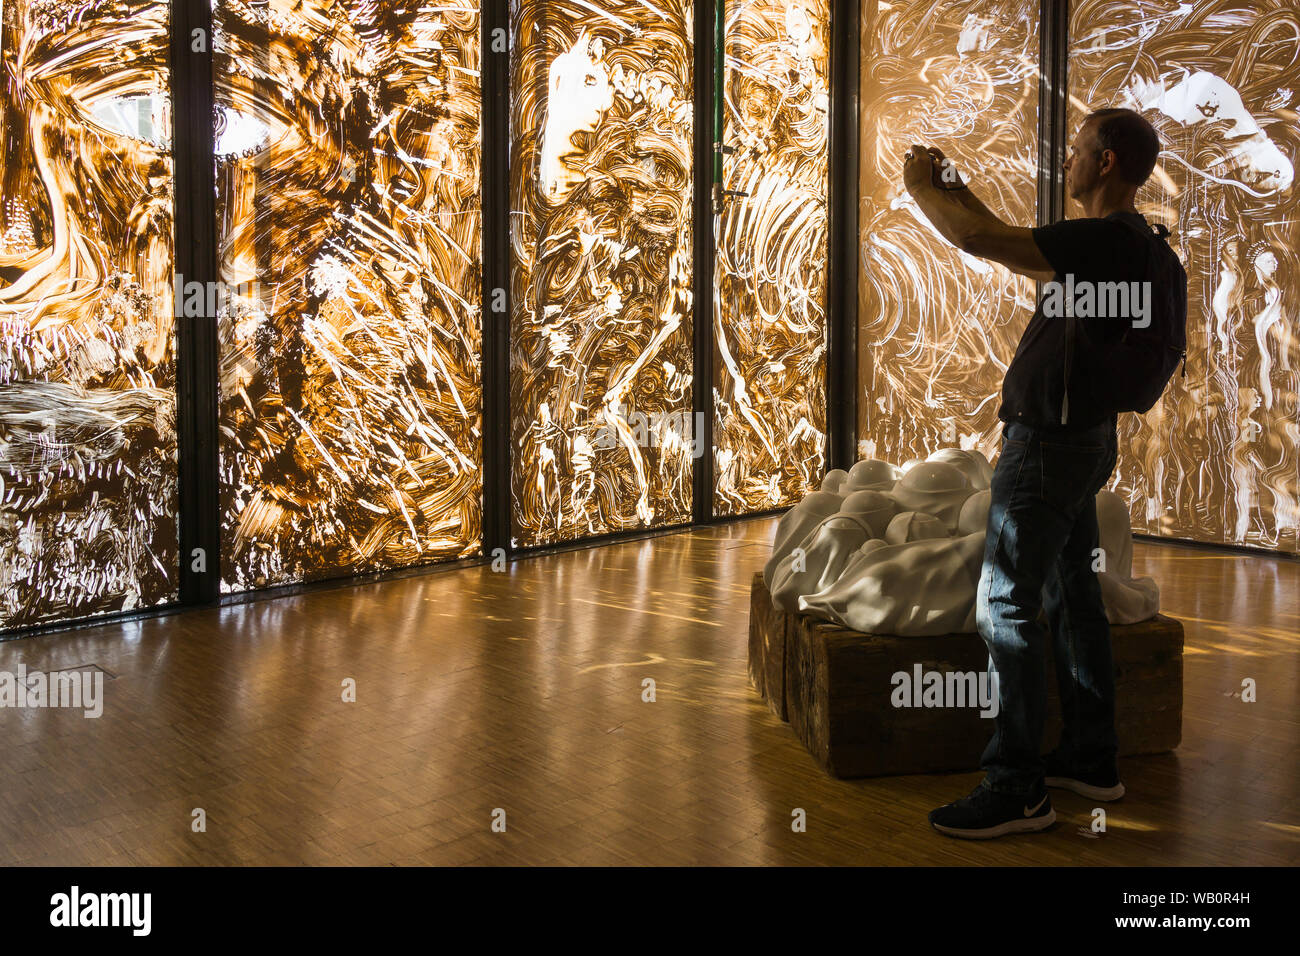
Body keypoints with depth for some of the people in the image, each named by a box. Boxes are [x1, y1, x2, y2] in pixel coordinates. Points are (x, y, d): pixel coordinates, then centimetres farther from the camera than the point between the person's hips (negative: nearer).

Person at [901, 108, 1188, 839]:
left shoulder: (1107, 241, -20)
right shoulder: (1121, 240, 11)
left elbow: (979, 239, -26)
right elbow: (1018, 253, 24)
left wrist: (922, 187, -7)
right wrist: (956, 188, 24)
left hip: (1050, 443, -10)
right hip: (1077, 440, 10)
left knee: (1007, 606, -6)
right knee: (1073, 597, 16)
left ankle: (1016, 789, 2)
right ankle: (1093, 760, 28)